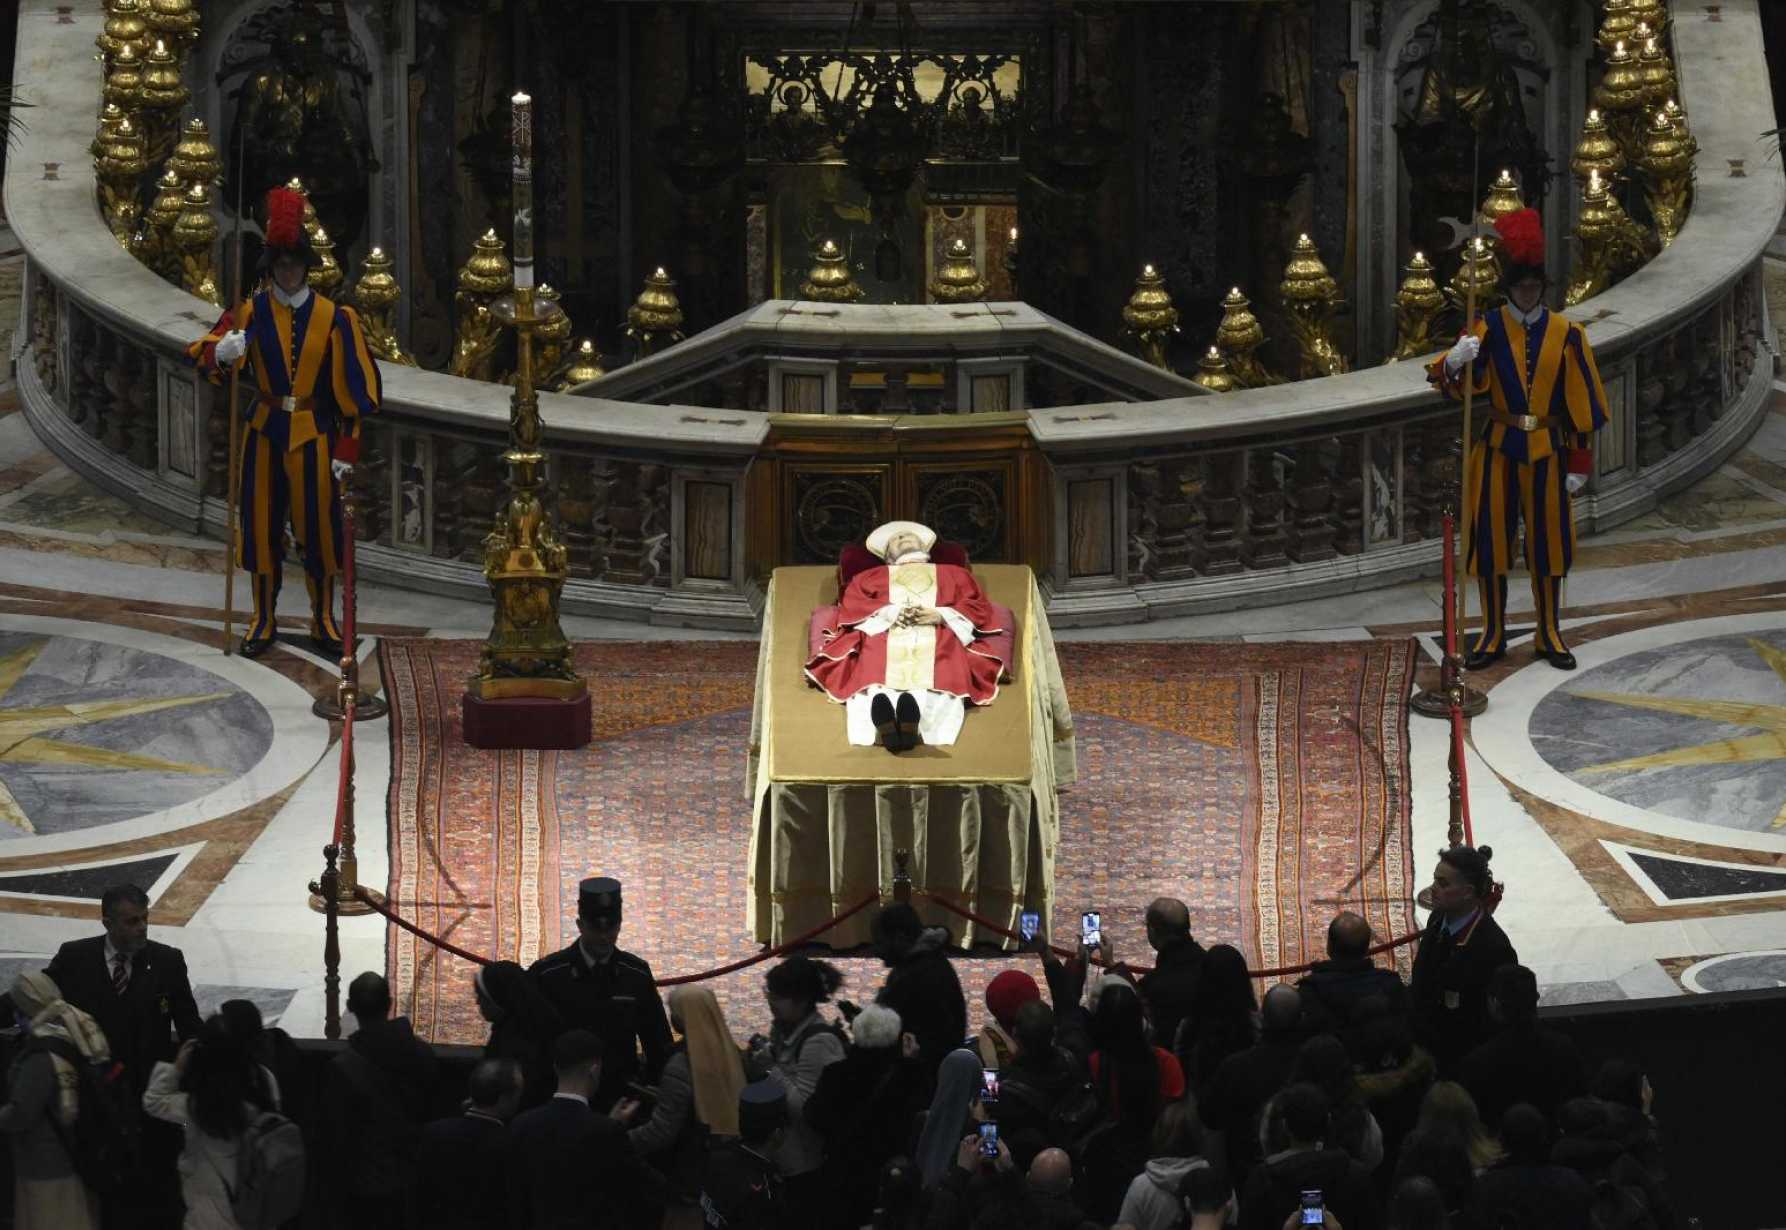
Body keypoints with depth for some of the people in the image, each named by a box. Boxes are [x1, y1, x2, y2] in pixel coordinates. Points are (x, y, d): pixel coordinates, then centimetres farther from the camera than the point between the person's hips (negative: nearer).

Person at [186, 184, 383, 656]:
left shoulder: (333, 318, -3)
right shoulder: (251, 312, -2)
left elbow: (352, 387, -2)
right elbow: (201, 355, -12)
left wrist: (347, 449, -6)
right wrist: (220, 352, -37)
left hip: (314, 435, -1)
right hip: (265, 432, 1)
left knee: (318, 526, 2)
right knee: (262, 525, 5)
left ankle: (323, 621, 16)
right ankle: (263, 621, 18)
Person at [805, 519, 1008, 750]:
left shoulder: (955, 574, 39)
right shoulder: (869, 577, 39)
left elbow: (978, 609, 20)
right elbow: (850, 609, 18)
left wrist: (940, 616, -1)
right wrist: (890, 614, -2)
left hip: (937, 639, -1)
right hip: (884, 638, 1)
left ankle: (913, 727, -71)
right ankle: (884, 724, -71)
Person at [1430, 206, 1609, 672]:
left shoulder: (1566, 334, -2)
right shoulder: (1488, 329, -5)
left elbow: (1583, 402, 1)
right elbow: (1456, 384, -17)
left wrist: (1580, 462, 0)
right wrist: (1454, 362, -41)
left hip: (1547, 450, 0)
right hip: (1498, 449, 0)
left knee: (1547, 540, 7)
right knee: (1491, 538, 3)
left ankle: (1550, 636, 19)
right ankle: (1493, 636, 14)